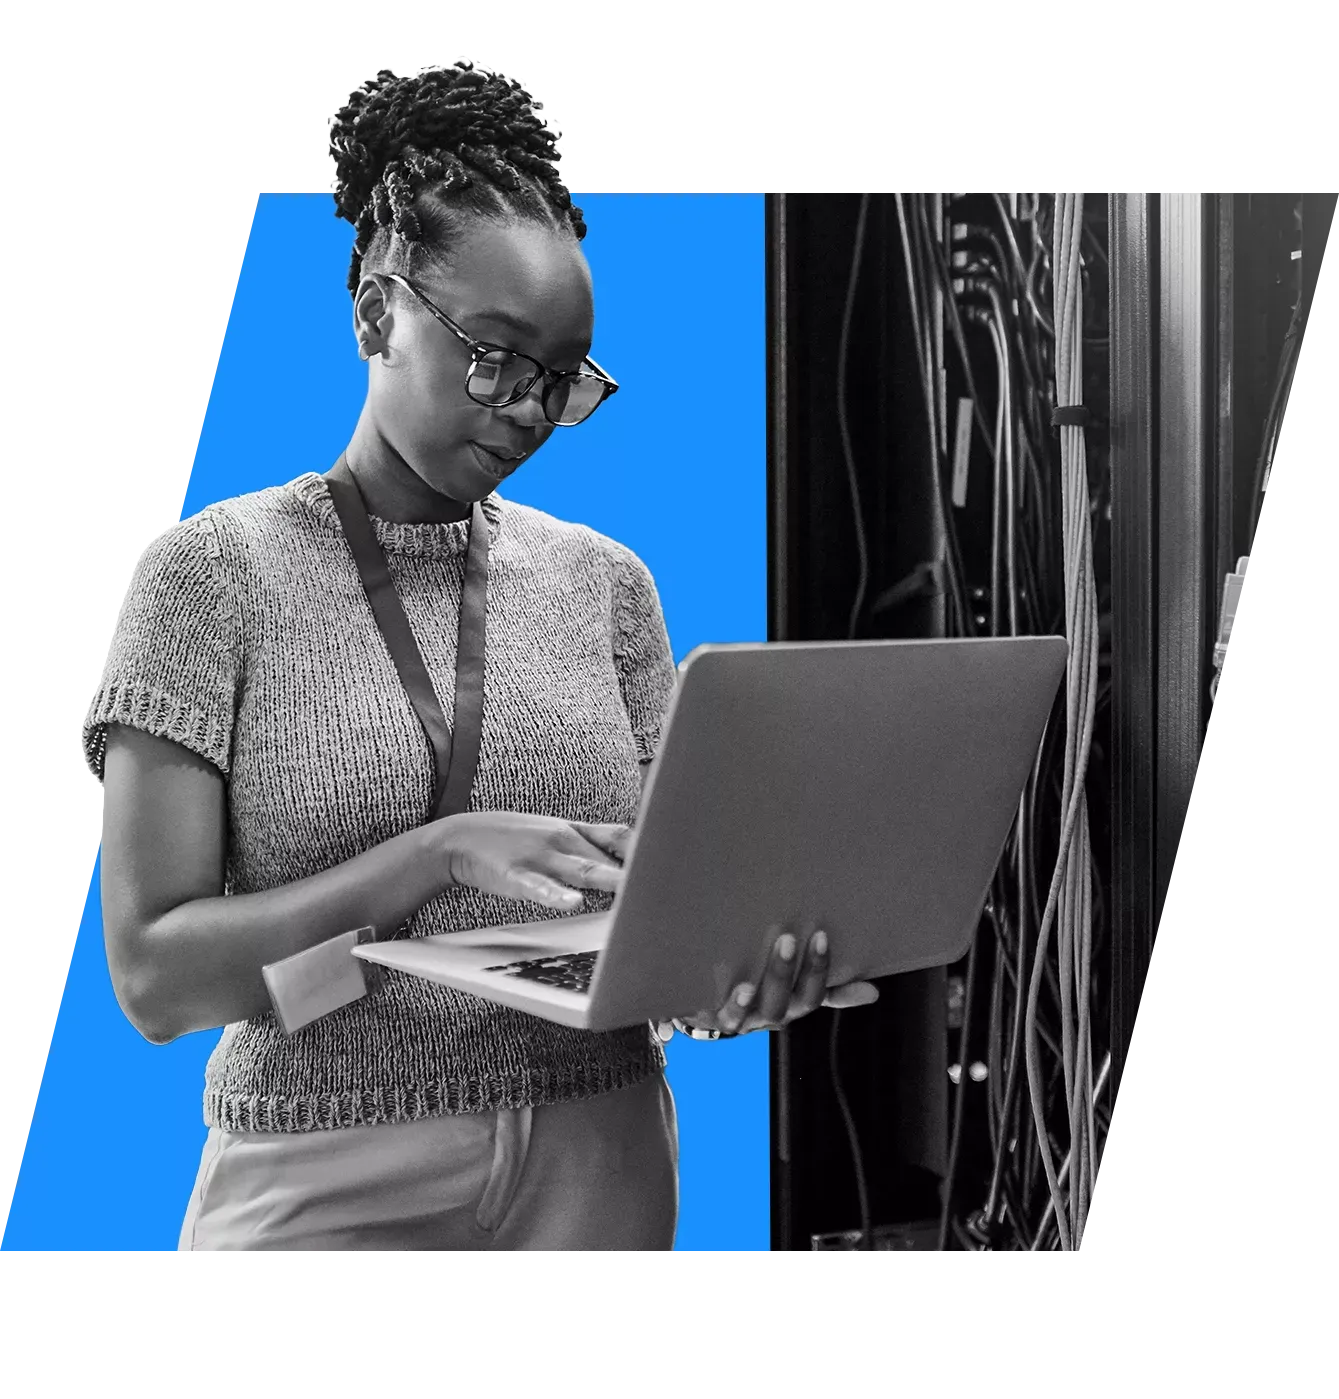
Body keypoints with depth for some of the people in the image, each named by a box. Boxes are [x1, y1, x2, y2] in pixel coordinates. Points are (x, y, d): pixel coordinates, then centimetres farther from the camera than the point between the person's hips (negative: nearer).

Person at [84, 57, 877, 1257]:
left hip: (602, 1168, 4)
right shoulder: (215, 570, -6)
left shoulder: (605, 581, 5)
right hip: (331, 1191, -3)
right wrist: (439, 854, -23)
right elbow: (155, 978, -11)